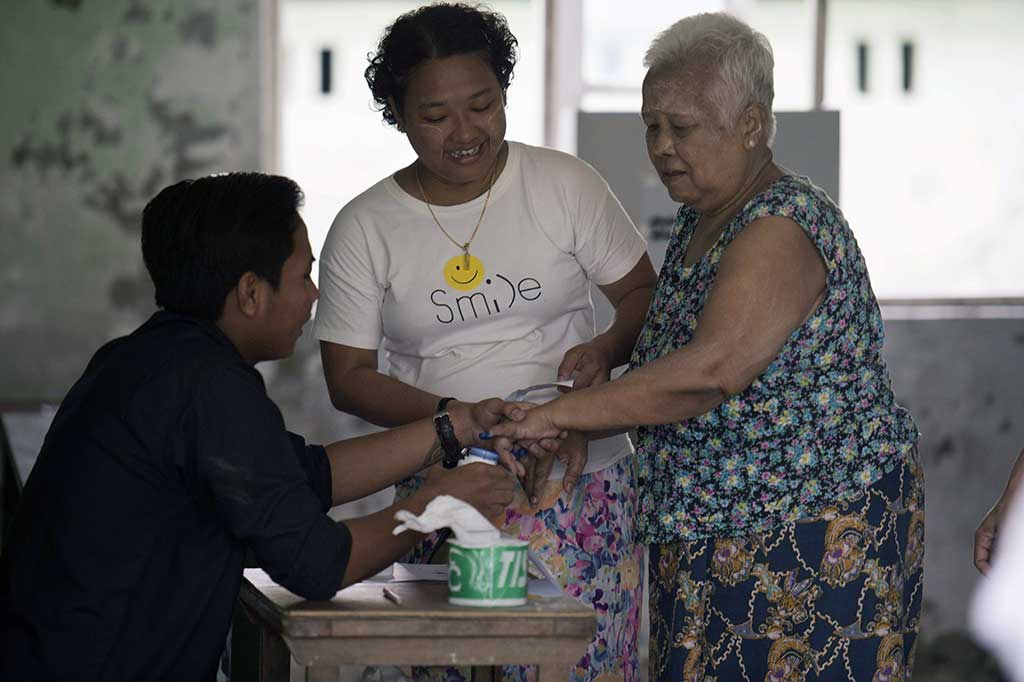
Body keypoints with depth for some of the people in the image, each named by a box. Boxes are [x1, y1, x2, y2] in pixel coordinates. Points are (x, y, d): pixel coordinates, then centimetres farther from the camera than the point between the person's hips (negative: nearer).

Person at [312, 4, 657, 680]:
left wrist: (606, 348, -14)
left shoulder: (567, 186, 2)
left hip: (582, 485, 0)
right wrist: (451, 418, -14)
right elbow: (348, 376, 3)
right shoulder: (363, 229, 3)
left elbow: (643, 293, 9)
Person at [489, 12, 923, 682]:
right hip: (718, 538, 9)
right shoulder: (699, 223, 14)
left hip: (819, 530, -9)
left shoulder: (782, 227, -18)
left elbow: (712, 370, -31)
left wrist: (559, 413, -28)